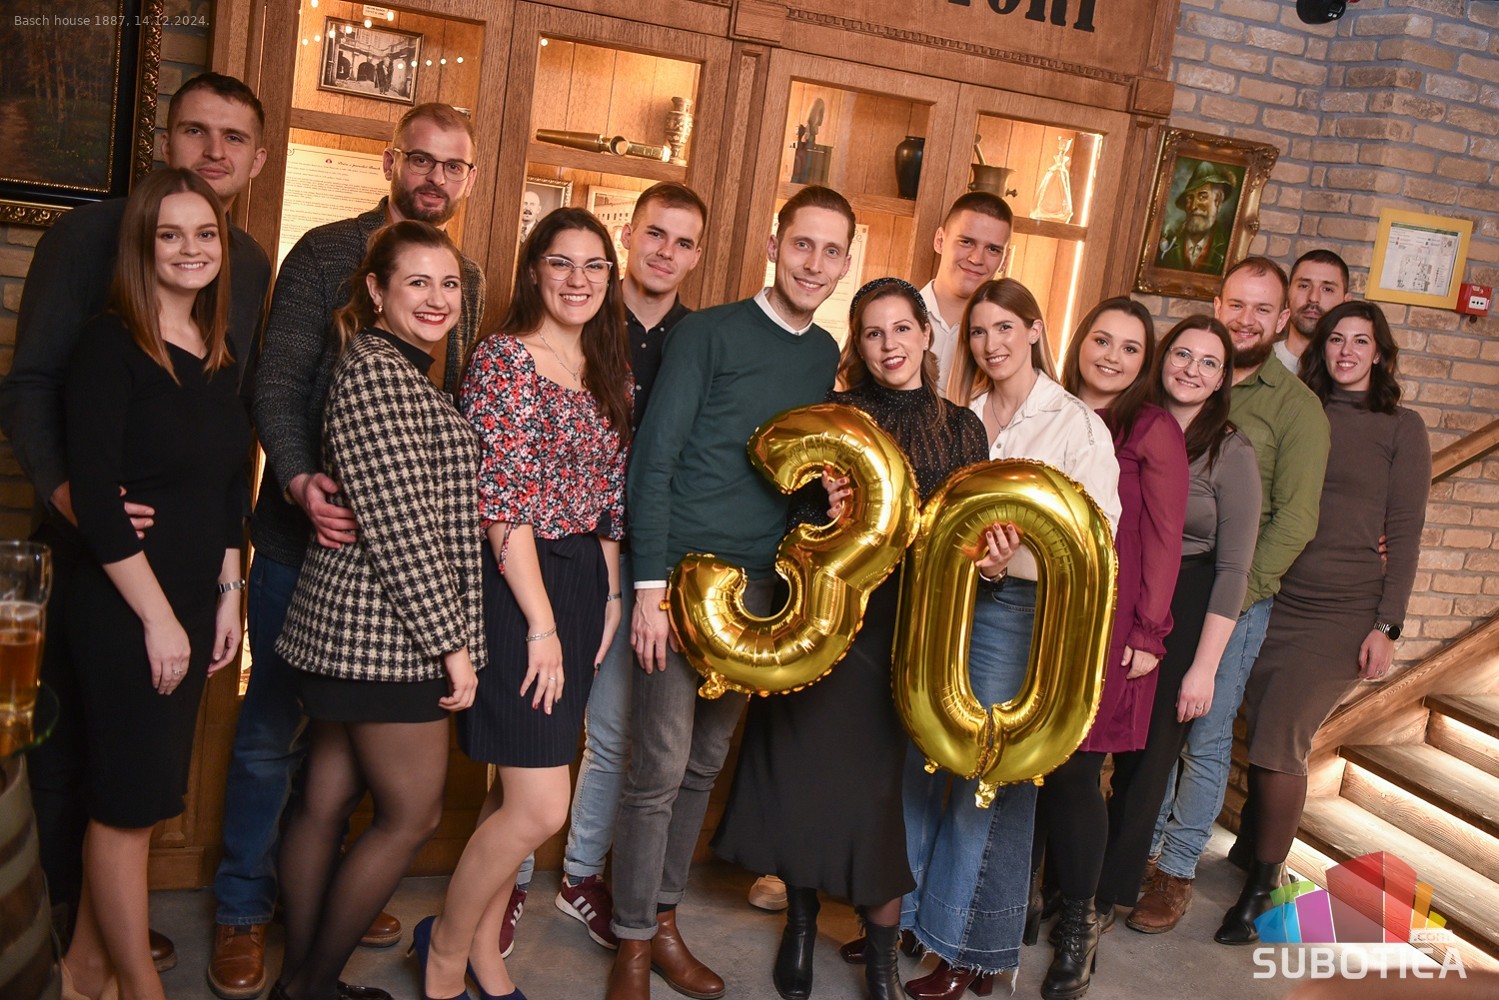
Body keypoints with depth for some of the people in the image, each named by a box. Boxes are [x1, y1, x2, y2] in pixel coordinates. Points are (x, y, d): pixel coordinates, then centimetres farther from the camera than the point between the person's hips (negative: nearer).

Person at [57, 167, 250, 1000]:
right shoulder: (111, 345, -11)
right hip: (122, 608, -6)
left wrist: (228, 596, 10)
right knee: (133, 798, 2)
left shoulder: (220, 358, 9)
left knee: (130, 795, 15)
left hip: (193, 603, 6)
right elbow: (95, 497, -16)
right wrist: (157, 616, -15)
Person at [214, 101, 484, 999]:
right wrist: (301, 479, -25)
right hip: (312, 527, -4)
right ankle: (244, 910, 23)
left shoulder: (468, 277, 9)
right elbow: (278, 382, -10)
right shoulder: (327, 253, -6)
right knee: (274, 727, 7)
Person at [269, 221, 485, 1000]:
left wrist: (450, 633, 15)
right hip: (387, 625, -9)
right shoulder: (376, 372, -16)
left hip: (353, 623, 9)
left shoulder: (402, 370, 16)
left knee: (329, 801, 15)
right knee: (412, 814, 2)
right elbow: (399, 526, -20)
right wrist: (452, 641, -16)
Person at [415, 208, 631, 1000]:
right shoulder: (504, 357, -11)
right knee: (540, 806, -7)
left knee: (518, 791, 13)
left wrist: (610, 597, 9)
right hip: (515, 587, -7)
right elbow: (503, 506, -16)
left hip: (581, 584, 7)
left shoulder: (605, 370, 13)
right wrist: (541, 624, -16)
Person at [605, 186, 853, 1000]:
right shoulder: (709, 333, -7)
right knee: (659, 769, 0)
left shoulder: (825, 355, 10)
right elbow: (653, 459, -9)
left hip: (760, 586, 5)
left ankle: (664, 921, 29)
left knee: (704, 764, 14)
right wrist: (650, 585, -14)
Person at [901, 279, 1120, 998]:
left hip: (1017, 605, -5)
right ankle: (903, 910, 27)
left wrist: (1026, 534, -27)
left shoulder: (1076, 422, -4)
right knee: (919, 758, 9)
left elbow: (1099, 526, -10)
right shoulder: (960, 417, 12)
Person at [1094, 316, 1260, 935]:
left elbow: (1233, 570, -7)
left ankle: (1107, 895, 27)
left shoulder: (1231, 453, -5)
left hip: (1181, 618, -2)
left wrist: (1204, 666, -10)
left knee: (1144, 763, 8)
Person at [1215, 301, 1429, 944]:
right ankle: (1254, 849, 25)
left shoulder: (1401, 428, 2)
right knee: (1261, 740, 4)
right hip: (1273, 599, 3)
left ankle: (1261, 889, 8)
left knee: (1280, 746, -7)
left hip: (1344, 613, -3)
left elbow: (1404, 532, 0)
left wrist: (1387, 626, -6)